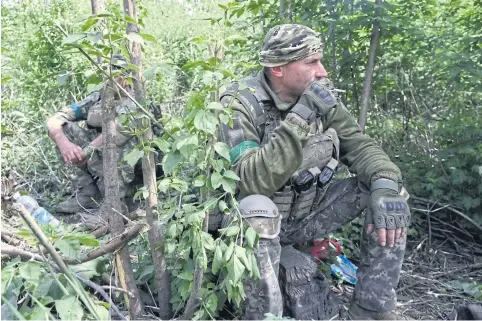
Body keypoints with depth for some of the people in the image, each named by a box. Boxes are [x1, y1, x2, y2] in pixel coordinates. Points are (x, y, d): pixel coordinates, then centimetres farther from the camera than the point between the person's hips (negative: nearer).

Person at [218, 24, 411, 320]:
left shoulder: (321, 97, -4)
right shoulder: (240, 106, -21)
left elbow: (358, 145, -6)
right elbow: (251, 180, -33)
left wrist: (385, 183, -26)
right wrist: (300, 118, -38)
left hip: (306, 215, 6)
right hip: (263, 220, -5)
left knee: (390, 191, -9)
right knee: (256, 208, -40)